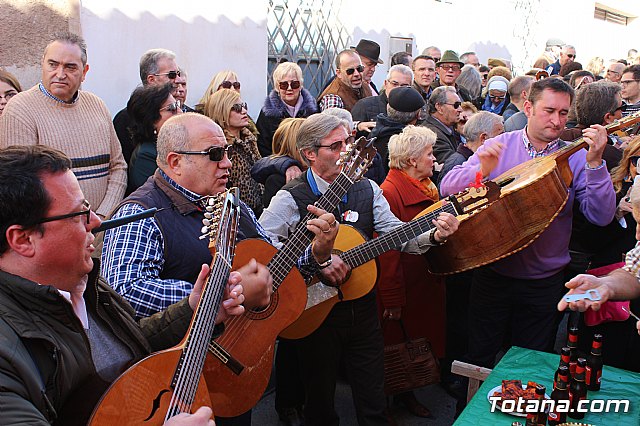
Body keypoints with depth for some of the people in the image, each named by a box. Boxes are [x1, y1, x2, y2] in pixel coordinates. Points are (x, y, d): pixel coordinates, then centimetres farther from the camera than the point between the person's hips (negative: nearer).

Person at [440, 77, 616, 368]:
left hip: (543, 282, 0)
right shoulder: (498, 147, -3)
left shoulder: (576, 158, -5)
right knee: (479, 361, 15)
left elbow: (601, 216, -14)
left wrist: (595, 162, -24)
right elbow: (447, 186, -10)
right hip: (492, 275, 0)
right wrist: (482, 170, -28)